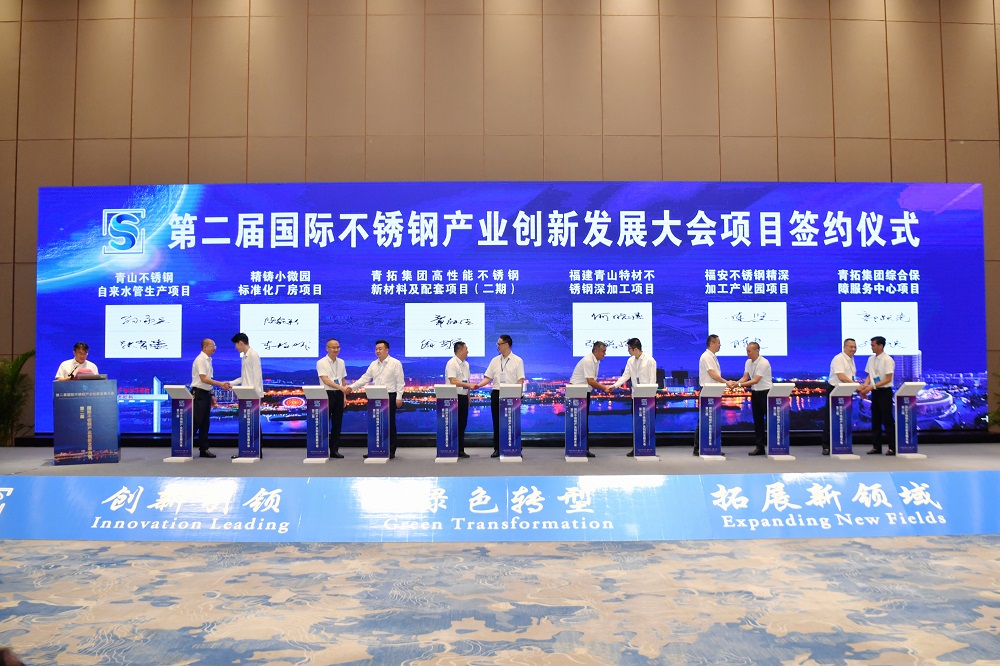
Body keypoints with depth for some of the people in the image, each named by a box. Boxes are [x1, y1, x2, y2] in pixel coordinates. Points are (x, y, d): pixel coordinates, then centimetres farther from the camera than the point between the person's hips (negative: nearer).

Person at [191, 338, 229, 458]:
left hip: (206, 394, 9)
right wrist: (220, 384, -22)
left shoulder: (208, 360, 14)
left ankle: (204, 449, 14)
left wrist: (212, 395, 16)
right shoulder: (200, 360, -13)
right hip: (199, 394, -9)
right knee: (196, 422, -7)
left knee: (205, 423, 9)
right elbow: (203, 379, -20)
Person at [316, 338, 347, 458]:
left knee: (337, 423, 7)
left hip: (338, 394, 5)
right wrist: (340, 387, -28)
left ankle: (334, 450, 14)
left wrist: (344, 395, 9)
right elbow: (325, 380, -17)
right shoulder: (321, 363, -7)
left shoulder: (341, 362, 12)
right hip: (327, 394, -5)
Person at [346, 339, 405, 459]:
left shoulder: (395, 363, -3)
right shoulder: (373, 364, 12)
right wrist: (352, 387, -3)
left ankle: (391, 451, 9)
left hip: (390, 396, -5)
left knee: (390, 424, 1)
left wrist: (399, 397, -13)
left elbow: (400, 382, -6)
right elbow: (365, 378, 8)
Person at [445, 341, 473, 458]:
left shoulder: (466, 364, 15)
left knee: (462, 424, 10)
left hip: (463, 397, 8)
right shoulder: (452, 363, -12)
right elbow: (453, 381, -21)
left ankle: (460, 450, 17)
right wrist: (469, 385, -25)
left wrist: (468, 398, 17)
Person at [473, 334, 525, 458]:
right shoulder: (495, 360, 11)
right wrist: (479, 385, -9)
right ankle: (497, 449, 13)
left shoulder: (517, 360, -1)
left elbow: (520, 379, -5)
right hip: (496, 394, 4)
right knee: (497, 422, 6)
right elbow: (488, 377, 9)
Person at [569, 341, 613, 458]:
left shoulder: (596, 361, 10)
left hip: (585, 392, 10)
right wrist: (604, 388, -16)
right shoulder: (588, 361, -19)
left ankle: (584, 448, 14)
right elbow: (590, 381, -23)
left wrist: (604, 388, 4)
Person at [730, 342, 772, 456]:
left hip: (765, 393, -8)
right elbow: (745, 377, 1)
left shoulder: (763, 363, -19)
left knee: (769, 420, -3)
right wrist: (735, 383, -18)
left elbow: (756, 380, -24)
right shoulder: (748, 362, 6)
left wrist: (739, 384, -30)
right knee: (757, 421, 9)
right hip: (755, 393, 8)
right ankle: (759, 447, 15)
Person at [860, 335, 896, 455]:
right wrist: (865, 385, -5)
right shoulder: (871, 359, 9)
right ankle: (876, 447, 16)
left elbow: (888, 379, -16)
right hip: (875, 392, 7)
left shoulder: (887, 360, -13)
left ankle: (893, 448, 4)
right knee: (875, 420, 10)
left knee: (887, 420, -3)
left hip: (885, 391, -7)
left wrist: (872, 387, -20)